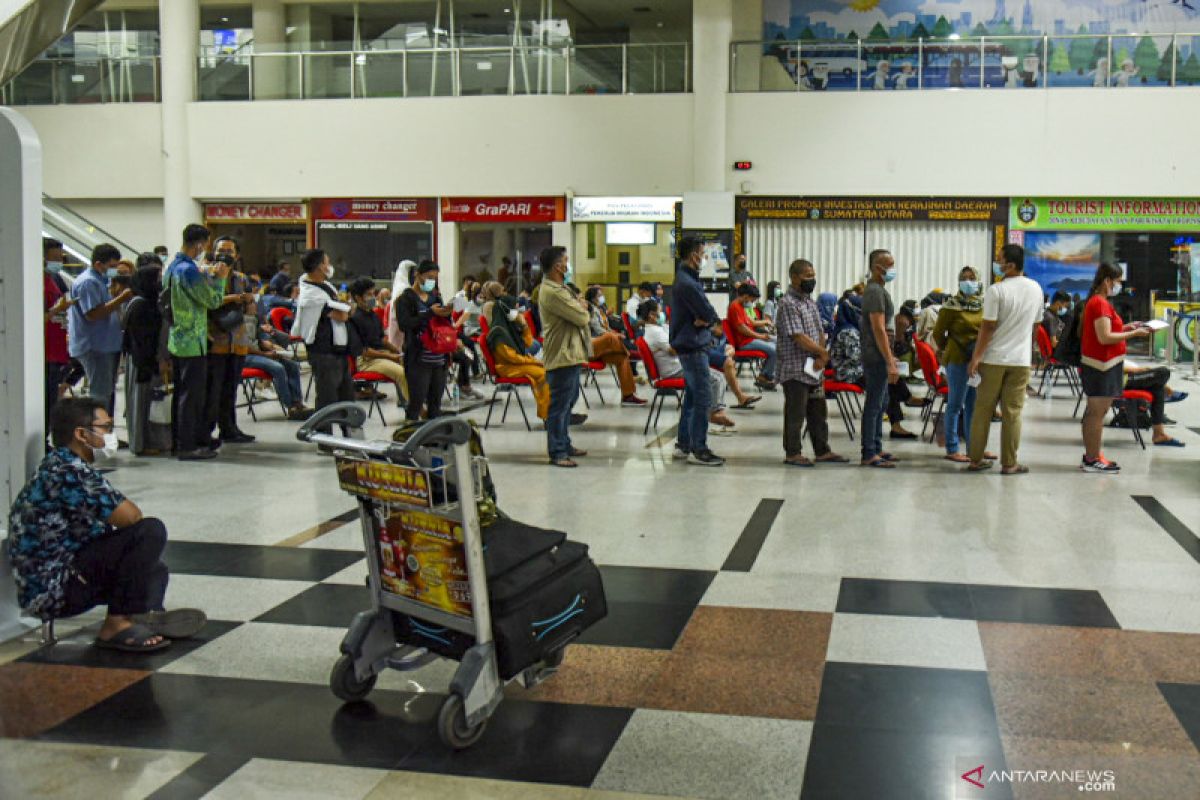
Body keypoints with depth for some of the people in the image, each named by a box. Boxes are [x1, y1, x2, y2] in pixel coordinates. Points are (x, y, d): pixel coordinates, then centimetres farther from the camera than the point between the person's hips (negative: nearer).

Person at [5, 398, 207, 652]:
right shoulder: (68, 471, -18)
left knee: (154, 569, 24)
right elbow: (129, 516, -21)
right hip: (55, 590, -11)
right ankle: (117, 624, -10)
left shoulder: (57, 466, 15)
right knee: (151, 531, -20)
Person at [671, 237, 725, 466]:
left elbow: (712, 317, 10)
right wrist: (709, 319, 0)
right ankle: (698, 450, -3)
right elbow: (710, 315, -19)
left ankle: (683, 445, 22)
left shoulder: (686, 278, 14)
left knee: (692, 396, 15)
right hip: (693, 346, -11)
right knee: (703, 398, -7)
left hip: (689, 345, 11)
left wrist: (705, 319, -8)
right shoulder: (687, 283, -20)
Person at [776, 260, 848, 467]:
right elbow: (799, 337, -20)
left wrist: (821, 358, -4)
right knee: (795, 413, -1)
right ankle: (792, 453, 8)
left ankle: (822, 451, 22)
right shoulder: (788, 303, -13)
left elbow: (820, 333, 13)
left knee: (818, 411, 14)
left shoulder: (811, 302, 15)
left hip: (815, 370, 9)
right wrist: (823, 353, -10)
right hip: (796, 370, -9)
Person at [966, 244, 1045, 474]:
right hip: (1020, 360, 3)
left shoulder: (997, 290, -11)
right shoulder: (1036, 289, 6)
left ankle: (976, 459, 12)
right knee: (1012, 412, 5)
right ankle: (1009, 463, 5)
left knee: (983, 410, 7)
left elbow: (988, 327, -13)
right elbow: (1035, 323, 15)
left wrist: (976, 357, -9)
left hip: (993, 358, -3)